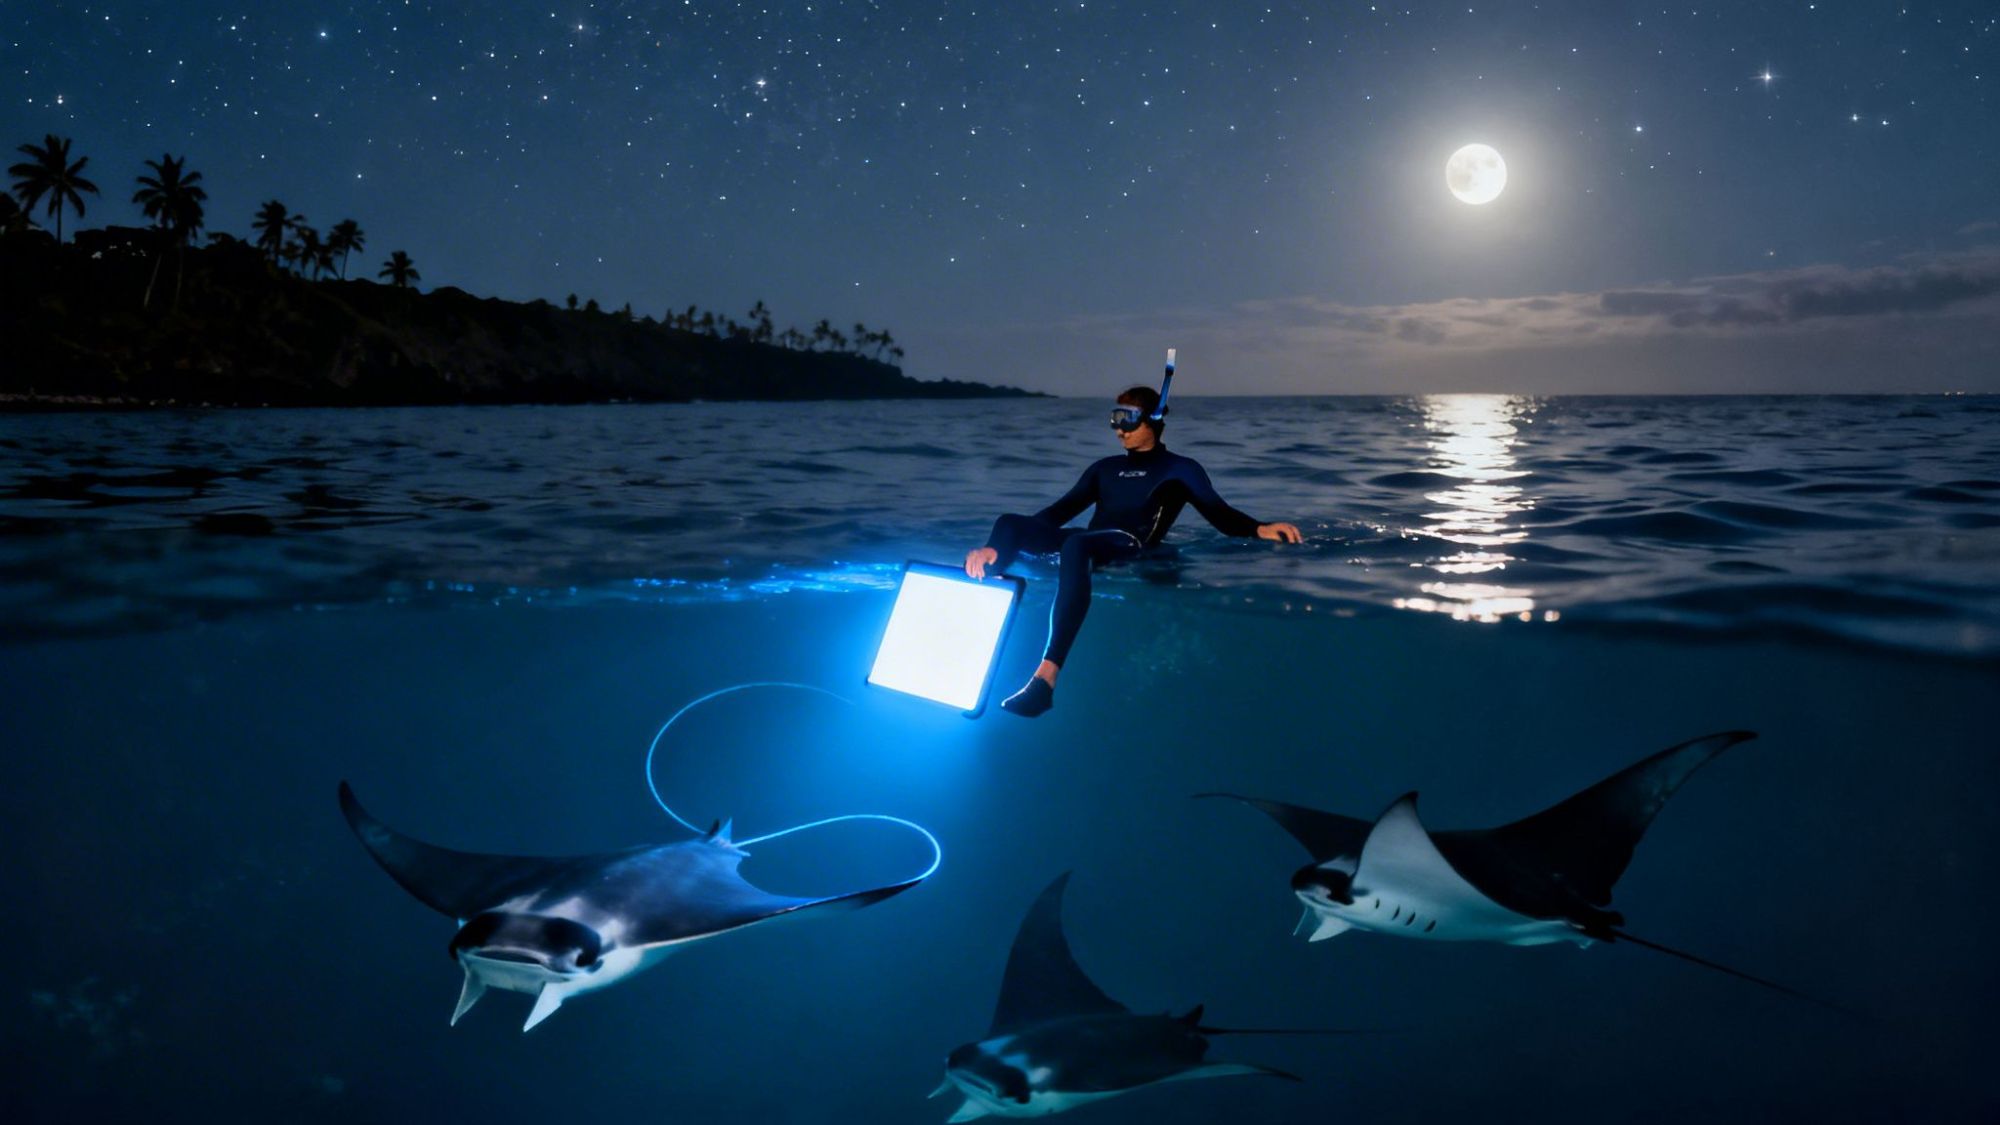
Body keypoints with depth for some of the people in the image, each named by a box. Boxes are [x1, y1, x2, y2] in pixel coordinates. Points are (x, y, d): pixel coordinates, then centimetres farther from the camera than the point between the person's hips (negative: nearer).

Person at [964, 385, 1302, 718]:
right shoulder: (1107, 467, 31)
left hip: (1131, 546, -6)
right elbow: (1061, 511, 26)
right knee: (1009, 523, -18)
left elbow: (1219, 514, 9)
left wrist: (1259, 529, -13)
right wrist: (1003, 544, 16)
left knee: (1075, 544, -42)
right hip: (1089, 543, 6)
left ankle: (1046, 677, -55)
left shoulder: (1179, 469, 18)